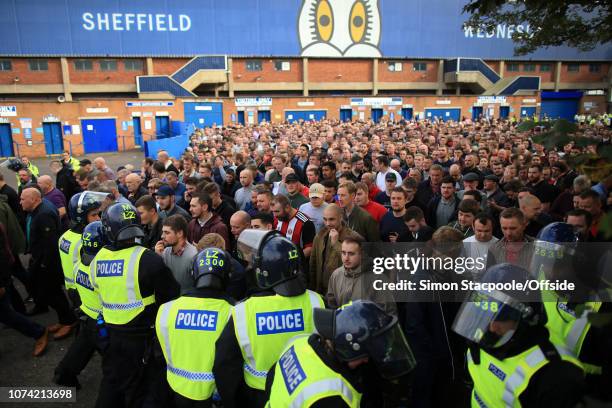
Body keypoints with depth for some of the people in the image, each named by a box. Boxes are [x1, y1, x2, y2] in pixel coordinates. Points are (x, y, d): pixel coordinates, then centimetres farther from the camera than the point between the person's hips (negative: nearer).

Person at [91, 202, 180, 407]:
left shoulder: (97, 260, -3)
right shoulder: (147, 259, -24)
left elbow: (102, 293, 11)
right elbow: (172, 295, -16)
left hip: (111, 333, 6)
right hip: (142, 337, -5)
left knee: (111, 384, 25)